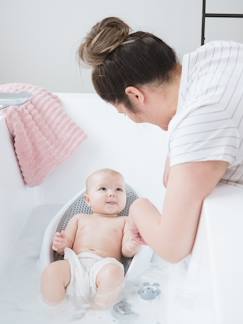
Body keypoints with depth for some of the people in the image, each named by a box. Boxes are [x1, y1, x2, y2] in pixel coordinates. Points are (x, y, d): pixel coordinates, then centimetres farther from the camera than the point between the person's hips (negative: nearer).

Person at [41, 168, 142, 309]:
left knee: (113, 271, -37)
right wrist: (61, 245, -2)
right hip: (75, 264, 2)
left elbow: (125, 251, 9)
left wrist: (131, 247, -16)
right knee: (52, 271, -29)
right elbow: (67, 246, 23)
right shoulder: (79, 218, 28)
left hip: (104, 266, -2)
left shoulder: (124, 221, 21)